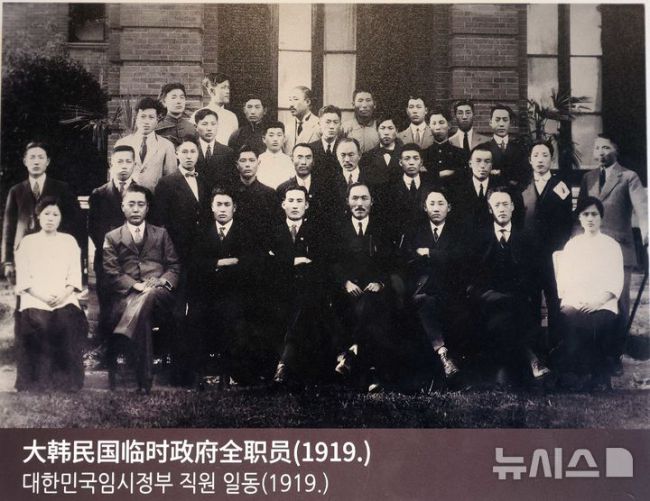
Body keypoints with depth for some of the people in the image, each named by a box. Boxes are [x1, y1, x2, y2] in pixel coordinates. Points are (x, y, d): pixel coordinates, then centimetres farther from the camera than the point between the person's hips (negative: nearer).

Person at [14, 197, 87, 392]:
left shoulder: (69, 241, 19)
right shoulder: (27, 242, 15)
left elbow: (75, 275, 10)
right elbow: (23, 279, 6)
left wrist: (63, 295, -9)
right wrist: (43, 297, -11)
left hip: (64, 298, 1)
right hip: (35, 298, -1)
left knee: (69, 322, -30)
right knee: (38, 323, -31)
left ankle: (67, 381, -23)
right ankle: (37, 382, -23)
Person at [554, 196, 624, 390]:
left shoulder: (612, 245, 14)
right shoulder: (571, 245, 21)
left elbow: (616, 282, 5)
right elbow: (562, 279, 13)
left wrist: (597, 301, -11)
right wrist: (568, 301, -5)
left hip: (603, 304, -1)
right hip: (574, 303, 1)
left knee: (600, 323, -33)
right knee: (571, 323, -31)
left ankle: (600, 381, -22)